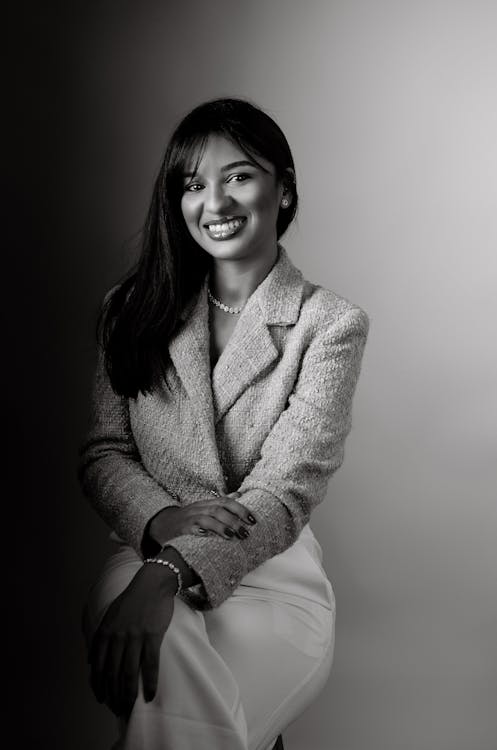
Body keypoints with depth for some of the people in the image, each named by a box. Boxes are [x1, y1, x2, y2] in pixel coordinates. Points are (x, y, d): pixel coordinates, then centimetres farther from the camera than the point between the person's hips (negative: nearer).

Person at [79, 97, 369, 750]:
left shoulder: (331, 324, -1)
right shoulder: (133, 310, 10)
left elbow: (288, 490, -11)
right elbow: (103, 454, 7)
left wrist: (168, 571, -28)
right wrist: (163, 519, -18)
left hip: (273, 574, -2)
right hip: (147, 558, 2)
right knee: (165, 657, -34)